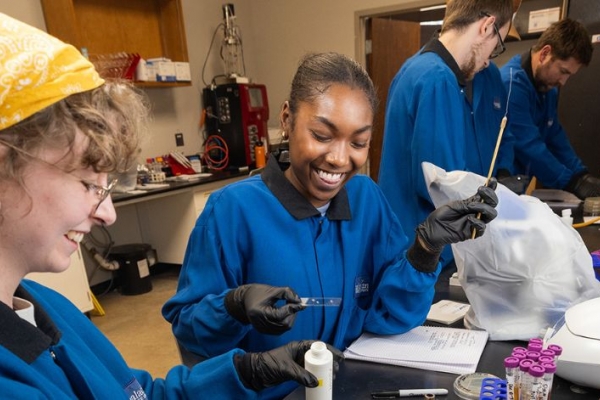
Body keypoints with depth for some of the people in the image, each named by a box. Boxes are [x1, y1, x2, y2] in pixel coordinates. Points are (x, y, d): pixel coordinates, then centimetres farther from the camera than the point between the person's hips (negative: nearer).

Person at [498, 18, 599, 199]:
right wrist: (572, 183, -16)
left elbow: (555, 136, 16)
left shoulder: (547, 86, 10)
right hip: (499, 185, -8)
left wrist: (581, 174, 6)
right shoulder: (512, 83, -20)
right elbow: (528, 146, -23)